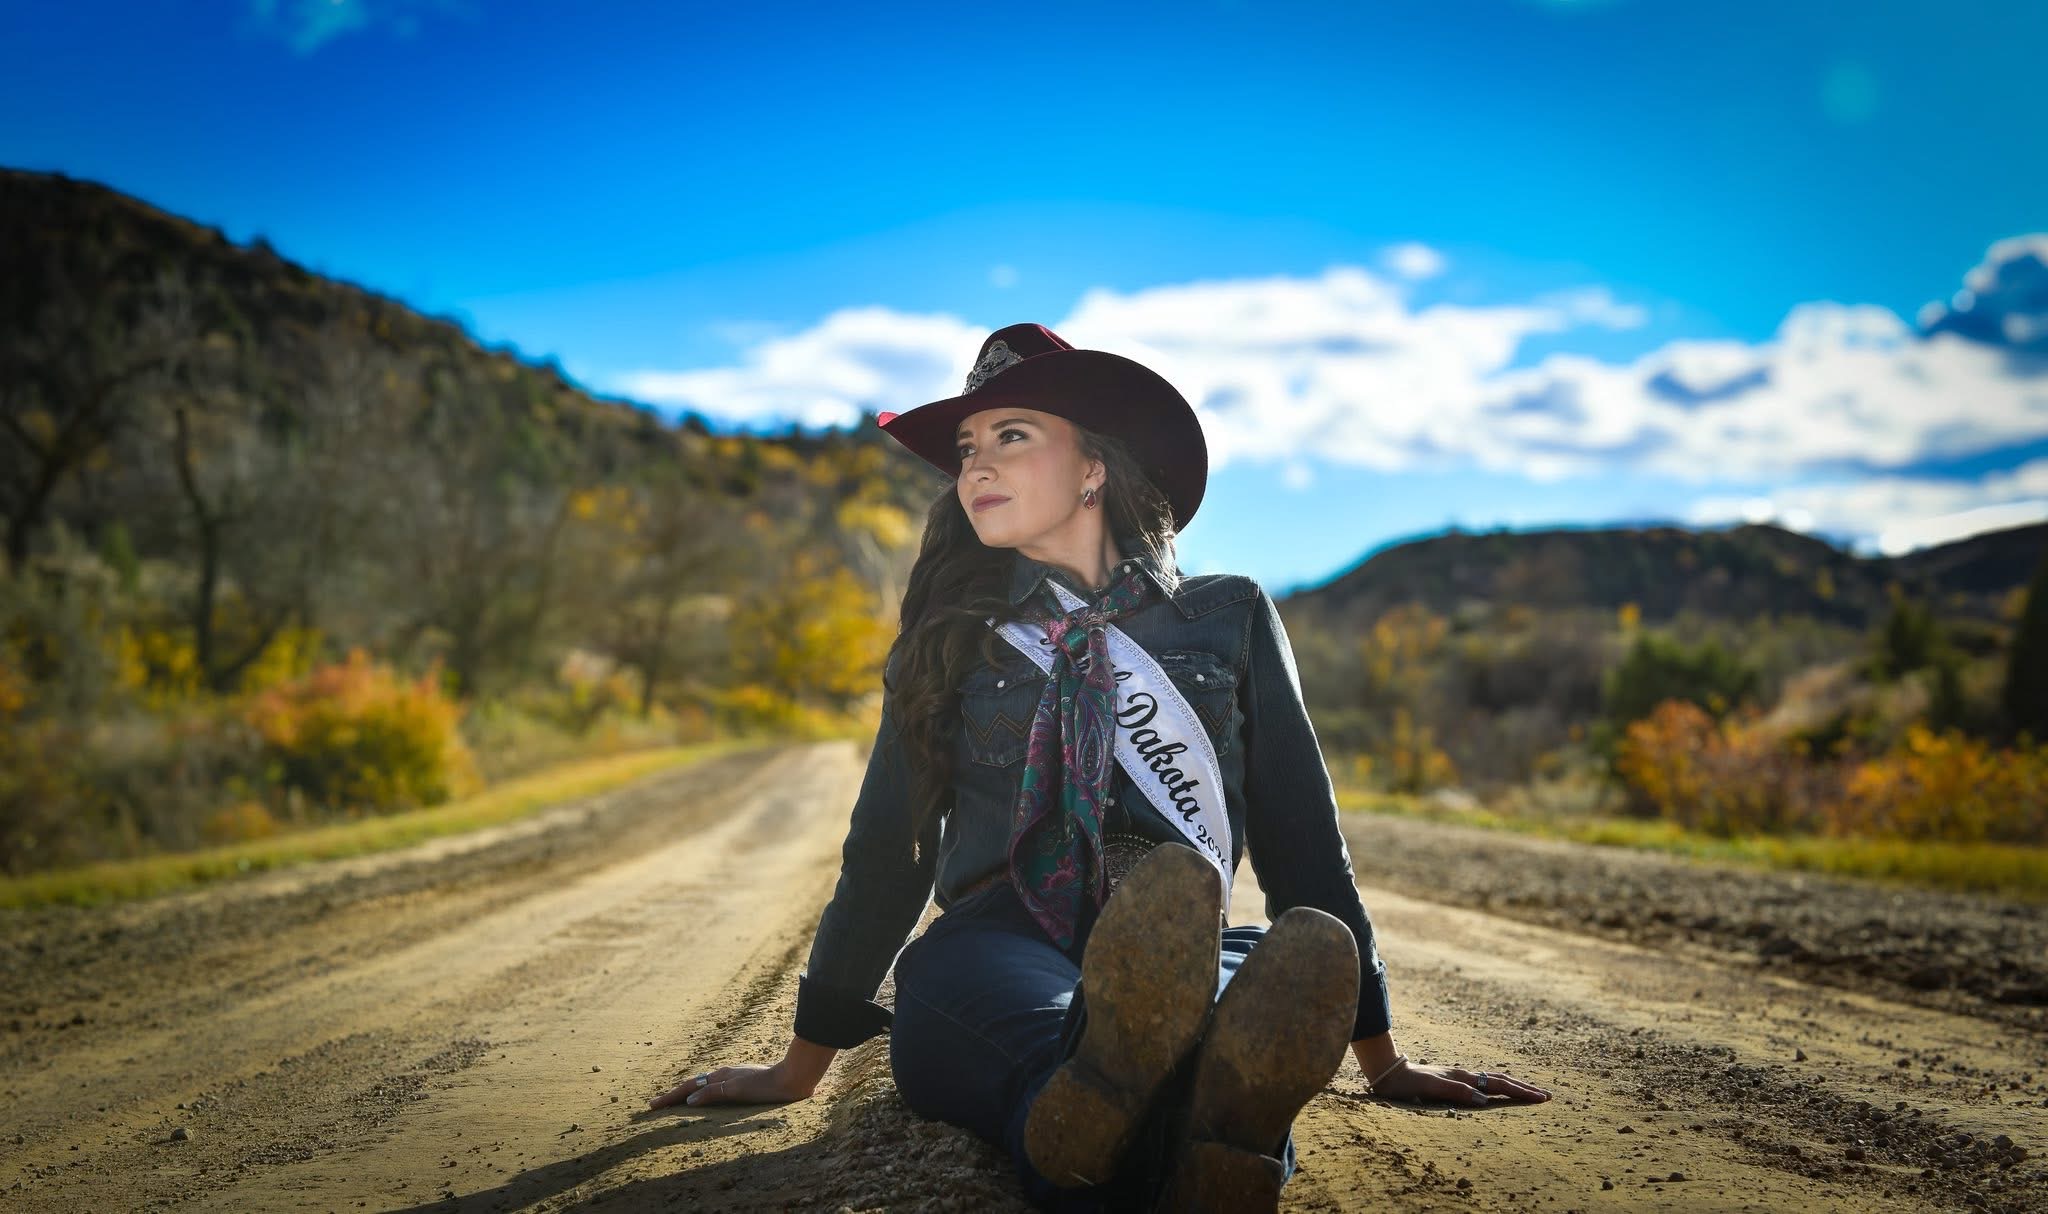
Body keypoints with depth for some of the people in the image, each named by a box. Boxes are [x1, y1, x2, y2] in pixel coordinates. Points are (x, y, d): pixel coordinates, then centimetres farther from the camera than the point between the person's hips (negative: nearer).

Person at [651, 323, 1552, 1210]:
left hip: (1188, 949, 0)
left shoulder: (1229, 617, 15)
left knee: (1308, 951, -36)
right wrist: (801, 1067, 13)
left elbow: (1299, 830, 13)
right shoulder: (951, 639, 17)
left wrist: (1381, 1058, 11)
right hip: (995, 946, 0)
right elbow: (888, 848, 16)